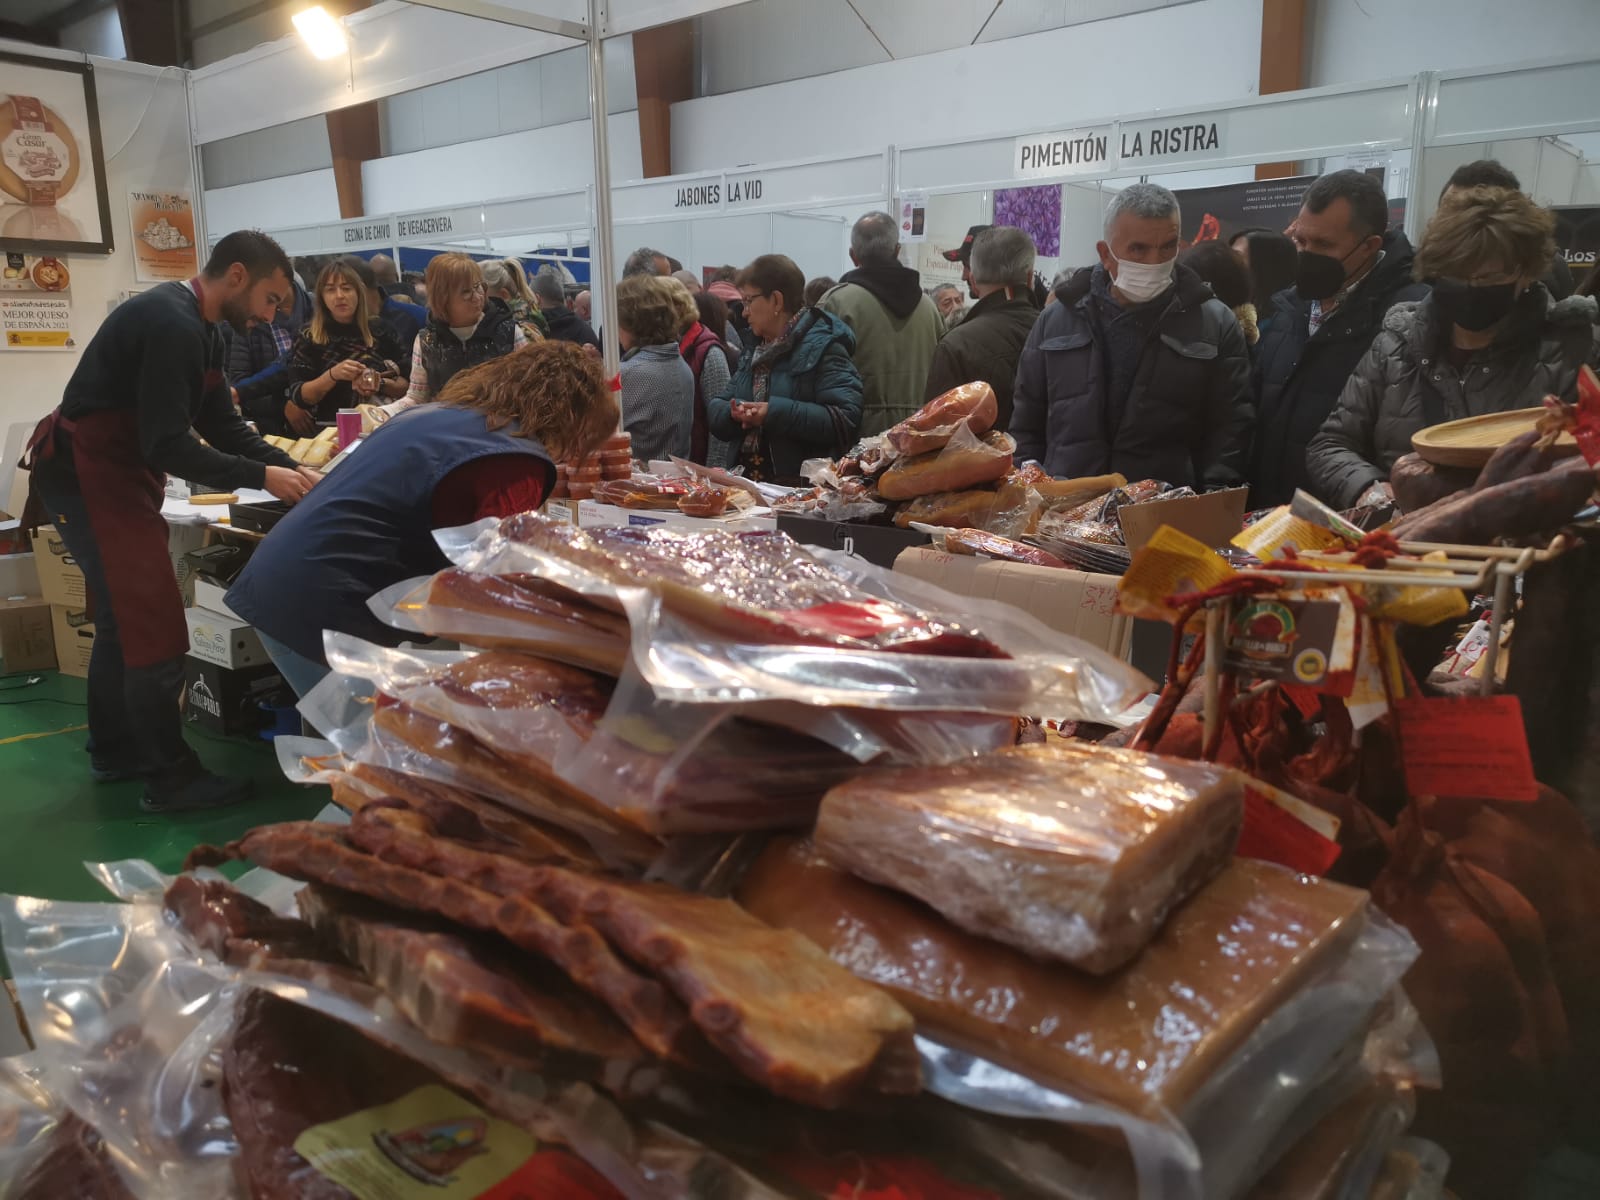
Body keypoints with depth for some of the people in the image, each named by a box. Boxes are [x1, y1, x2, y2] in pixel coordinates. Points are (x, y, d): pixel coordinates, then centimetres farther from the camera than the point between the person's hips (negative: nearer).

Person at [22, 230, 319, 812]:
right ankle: (170, 778, 1)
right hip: (90, 477, -11)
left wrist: (292, 467, -2)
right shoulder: (171, 324, -23)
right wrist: (261, 477, -21)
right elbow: (167, 445, -26)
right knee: (154, 627, -8)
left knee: (125, 618, 18)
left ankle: (115, 750, 32)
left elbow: (223, 426, 9)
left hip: (111, 473, 11)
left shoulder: (198, 329, 10)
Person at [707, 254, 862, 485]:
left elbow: (844, 420, -17)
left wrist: (775, 413, -22)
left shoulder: (823, 347, -5)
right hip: (747, 480, 6)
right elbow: (716, 409, 16)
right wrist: (734, 412, -7)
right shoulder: (757, 352, 20)